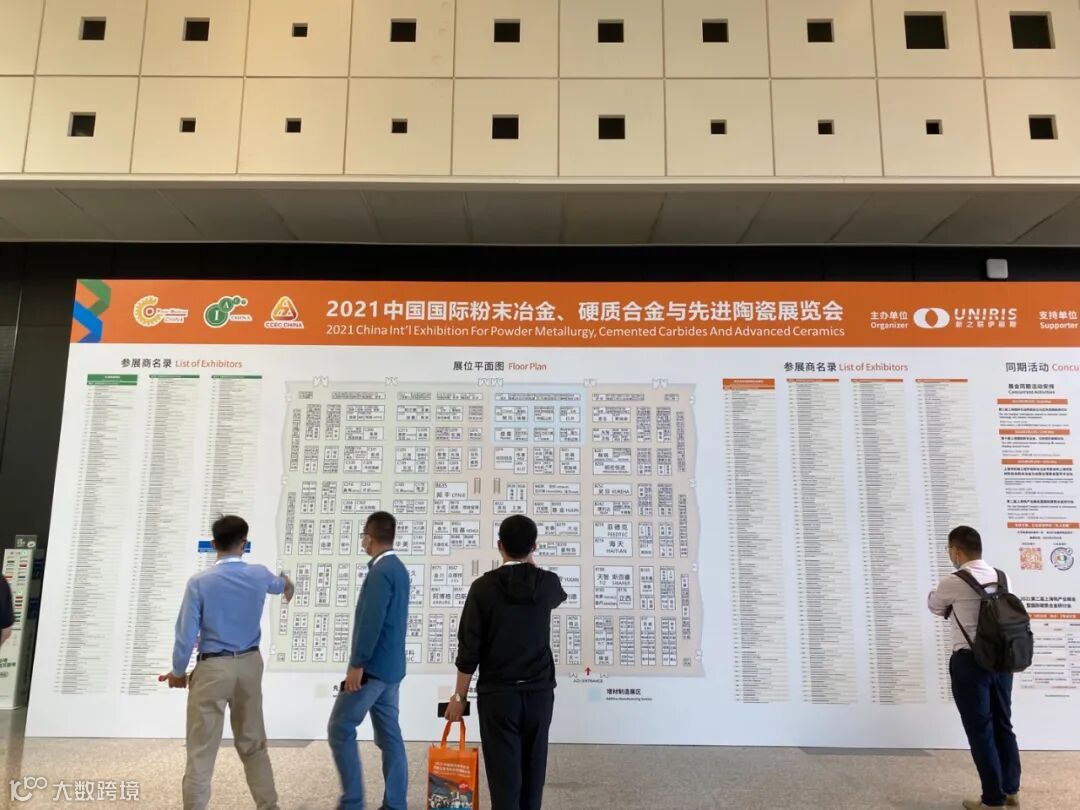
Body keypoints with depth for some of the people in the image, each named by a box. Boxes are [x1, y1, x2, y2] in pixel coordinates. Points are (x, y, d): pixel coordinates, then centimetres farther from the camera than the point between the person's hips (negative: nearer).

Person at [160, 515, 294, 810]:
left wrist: (179, 671, 9)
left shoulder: (200, 582, -14)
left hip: (213, 668, -4)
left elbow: (186, 634, -10)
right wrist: (287, 584, 51)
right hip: (249, 665, 4)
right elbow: (277, 583, 25)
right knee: (253, 744, 17)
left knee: (202, 750, 4)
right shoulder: (259, 575, -1)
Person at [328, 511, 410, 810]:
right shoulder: (398, 568, 12)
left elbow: (371, 623, -23)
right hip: (391, 666, 9)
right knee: (389, 735, 10)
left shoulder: (380, 572, -17)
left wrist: (357, 664, -18)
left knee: (340, 728, 0)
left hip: (373, 666, -9)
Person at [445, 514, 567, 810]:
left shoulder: (484, 587, -10)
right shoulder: (549, 583, -3)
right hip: (539, 693, 3)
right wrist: (531, 566, 41)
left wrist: (459, 696, 3)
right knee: (533, 771, 16)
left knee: (504, 775, 3)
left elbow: (469, 648, -8)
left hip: (498, 694, -2)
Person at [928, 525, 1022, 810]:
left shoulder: (954, 582, -15)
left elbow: (935, 607, 4)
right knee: (1003, 725, 18)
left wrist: (943, 600, 26)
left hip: (970, 663, -7)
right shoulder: (1003, 579, 4)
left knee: (980, 731, 5)